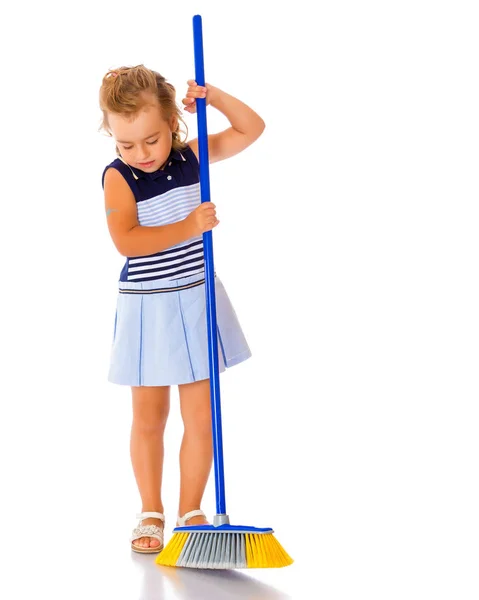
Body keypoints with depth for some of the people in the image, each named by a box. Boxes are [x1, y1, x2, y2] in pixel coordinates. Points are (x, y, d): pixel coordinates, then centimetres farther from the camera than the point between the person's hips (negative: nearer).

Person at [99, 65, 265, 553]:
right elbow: (125, 241, -25)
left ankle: (190, 512, 16)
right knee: (149, 418, 8)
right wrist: (188, 227, -27)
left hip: (198, 302, 3)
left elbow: (252, 129, 6)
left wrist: (214, 97, -8)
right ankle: (151, 513, 23)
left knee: (200, 416, 4)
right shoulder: (118, 178, -12)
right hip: (147, 310, -3)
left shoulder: (193, 156, 1)